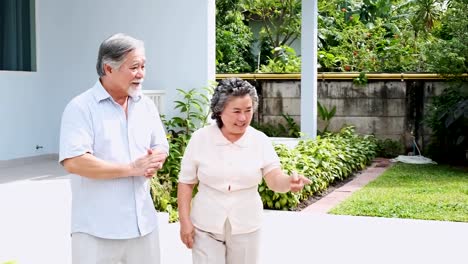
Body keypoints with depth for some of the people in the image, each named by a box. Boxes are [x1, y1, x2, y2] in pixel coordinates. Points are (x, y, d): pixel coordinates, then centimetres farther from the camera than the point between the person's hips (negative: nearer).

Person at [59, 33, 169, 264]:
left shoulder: (146, 106, 9)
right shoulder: (81, 108, -10)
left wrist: (154, 162, -9)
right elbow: (73, 162, -20)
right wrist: (132, 168, -16)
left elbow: (160, 147, 16)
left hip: (143, 224, 6)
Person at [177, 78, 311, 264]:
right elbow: (186, 183, 0)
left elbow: (275, 179, -13)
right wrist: (184, 220, -5)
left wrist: (289, 181, -35)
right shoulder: (200, 138, -6)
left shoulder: (260, 140, -5)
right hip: (206, 227, -1)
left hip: (246, 227, 1)